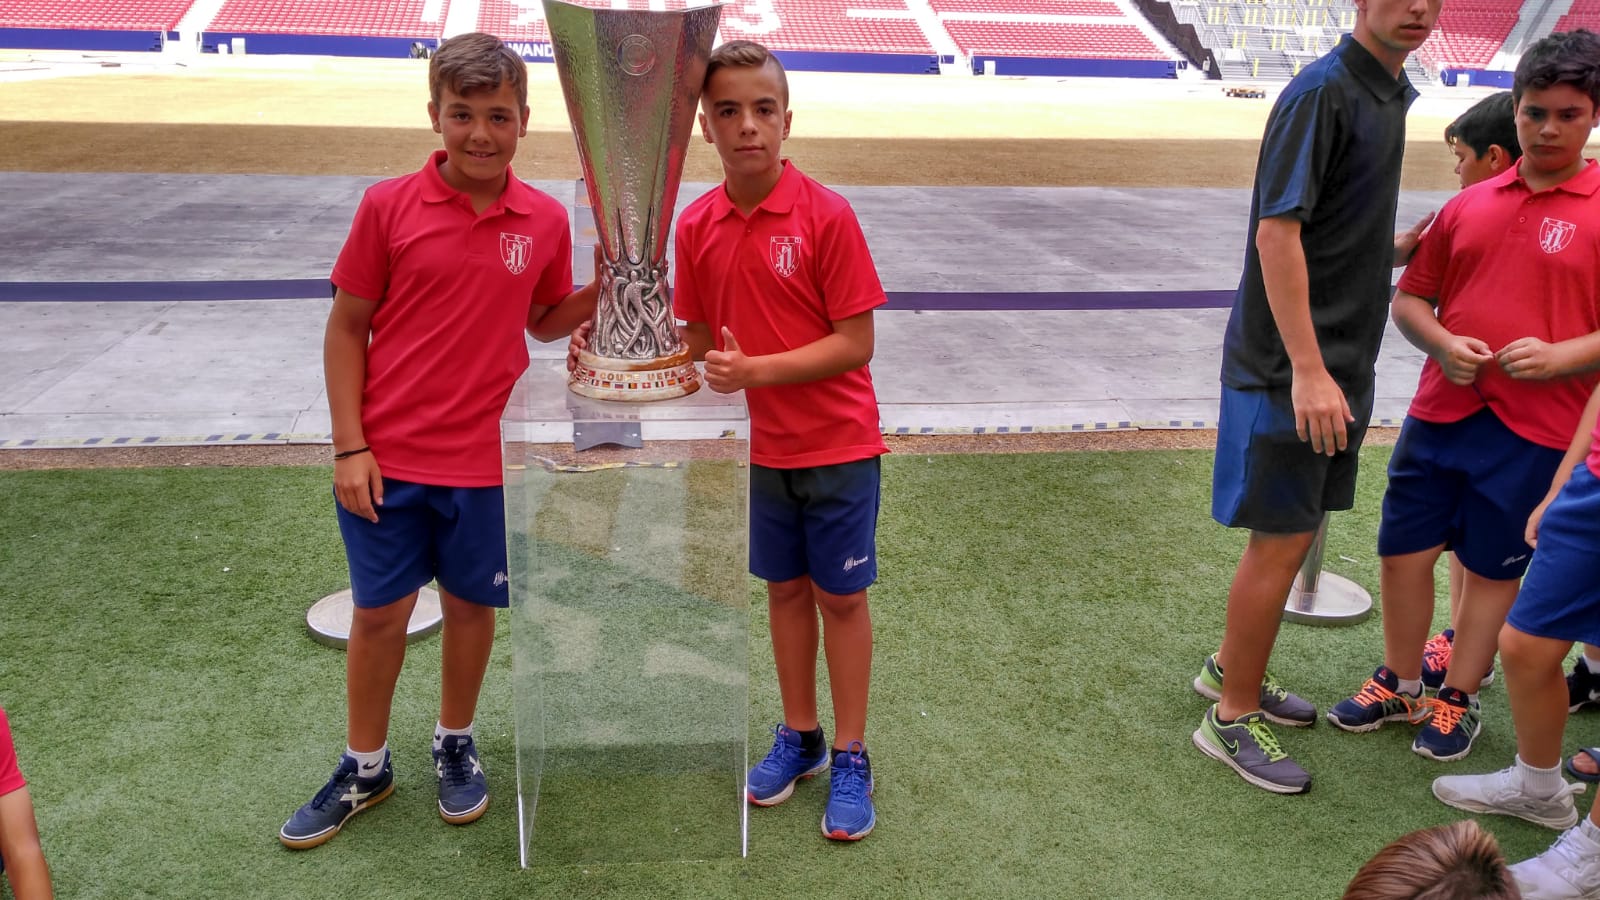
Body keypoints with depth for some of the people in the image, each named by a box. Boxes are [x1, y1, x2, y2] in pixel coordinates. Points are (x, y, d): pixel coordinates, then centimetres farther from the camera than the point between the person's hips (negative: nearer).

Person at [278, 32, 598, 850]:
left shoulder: (545, 221, -1)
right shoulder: (389, 206, -7)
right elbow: (347, 328, -2)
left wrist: (603, 288, -5)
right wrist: (349, 447, -7)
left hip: (486, 461, 1)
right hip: (387, 460, -1)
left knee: (471, 604, 14)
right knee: (379, 612, 11)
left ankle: (455, 744, 37)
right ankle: (364, 767, 31)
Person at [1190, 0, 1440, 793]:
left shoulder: (1390, 92, 14)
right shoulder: (1323, 91, -14)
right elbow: (1276, 232, -21)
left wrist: (1409, 248, 7)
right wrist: (1306, 369, -24)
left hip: (1341, 364, 9)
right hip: (1289, 369, -9)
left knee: (1296, 532, 17)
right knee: (1281, 542, -2)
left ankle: (1231, 668, 35)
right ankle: (1232, 718, 13)